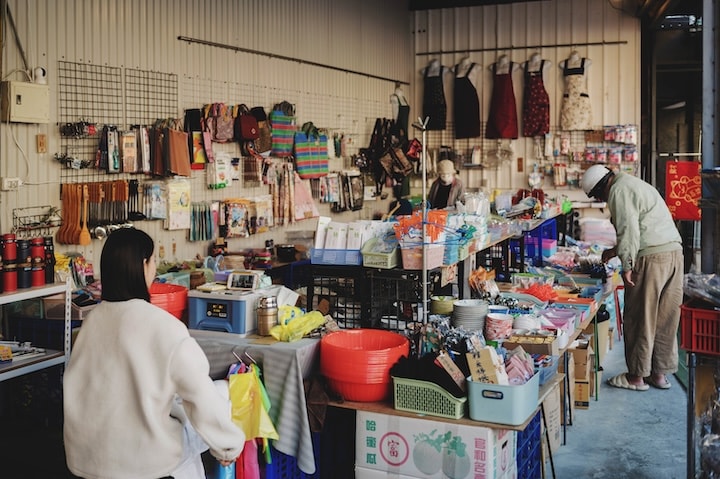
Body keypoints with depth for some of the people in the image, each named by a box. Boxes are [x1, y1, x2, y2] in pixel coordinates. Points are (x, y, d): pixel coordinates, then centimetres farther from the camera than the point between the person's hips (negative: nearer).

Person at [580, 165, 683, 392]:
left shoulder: (619, 191, -6)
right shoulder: (633, 184, 25)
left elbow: (629, 228, -16)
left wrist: (627, 265, -16)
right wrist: (616, 250, 36)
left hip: (651, 258, -10)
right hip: (674, 252, 10)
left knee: (639, 320, 0)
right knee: (665, 319, 13)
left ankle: (637, 376, 8)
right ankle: (660, 373, 21)